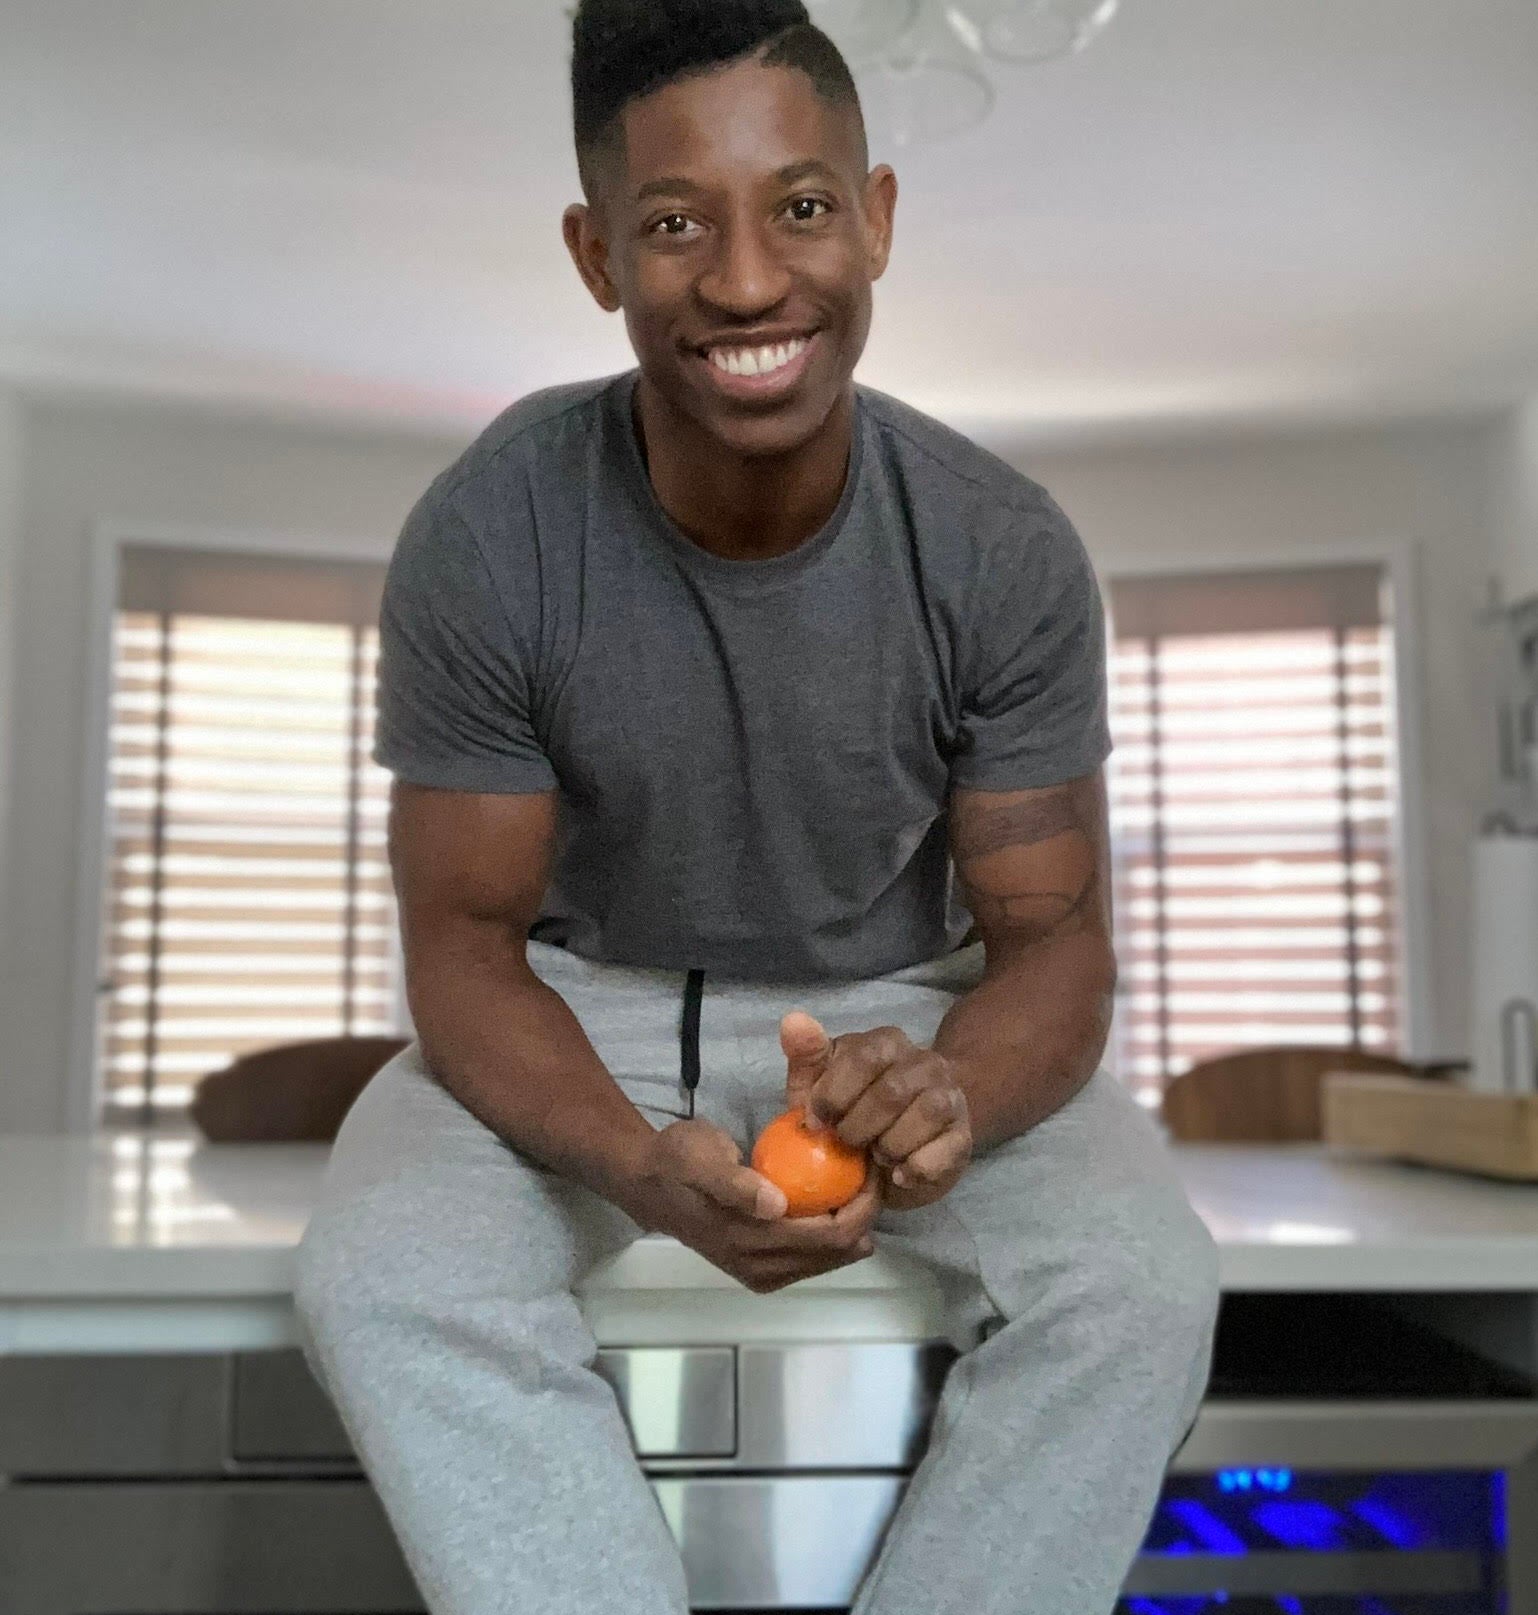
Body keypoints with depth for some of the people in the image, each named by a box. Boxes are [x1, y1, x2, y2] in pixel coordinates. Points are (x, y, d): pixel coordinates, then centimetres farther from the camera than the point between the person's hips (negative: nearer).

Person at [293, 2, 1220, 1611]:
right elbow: (464, 939, -13)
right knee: (377, 1282, -28)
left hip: (905, 1002, 1)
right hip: (583, 1005, 0)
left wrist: (950, 1092, -35)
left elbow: (1051, 932, -11)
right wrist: (640, 1164, -33)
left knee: (1141, 1285, -24)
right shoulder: (482, 541, -19)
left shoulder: (1005, 550, -16)